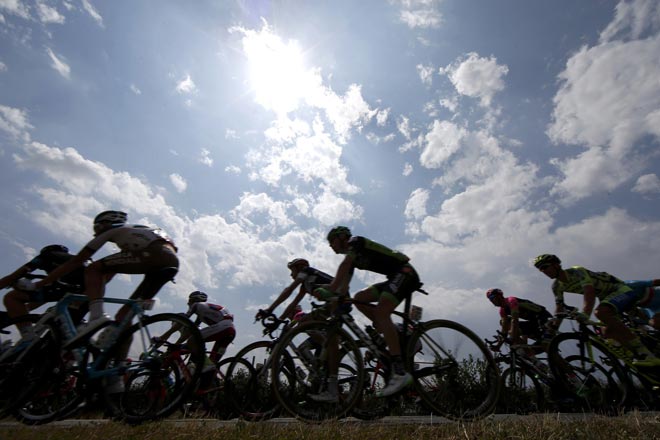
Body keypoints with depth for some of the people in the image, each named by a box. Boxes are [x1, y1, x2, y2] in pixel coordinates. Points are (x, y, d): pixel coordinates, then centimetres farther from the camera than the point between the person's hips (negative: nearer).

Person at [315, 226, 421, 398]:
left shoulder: (355, 242, -5)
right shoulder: (352, 258, 21)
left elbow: (343, 267, -21)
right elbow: (344, 286, 15)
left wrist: (328, 291, -23)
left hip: (405, 273, -9)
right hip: (396, 278, 9)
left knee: (381, 312, -23)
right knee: (359, 298, 3)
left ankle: (400, 372, -25)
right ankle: (401, 337, 2)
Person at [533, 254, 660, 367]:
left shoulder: (576, 272, -28)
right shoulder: (557, 286, -5)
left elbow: (589, 292, -45)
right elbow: (559, 308, 0)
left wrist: (584, 314, -60)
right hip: (606, 296, 8)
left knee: (601, 312, -35)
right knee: (608, 332, -3)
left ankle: (645, 353, -28)